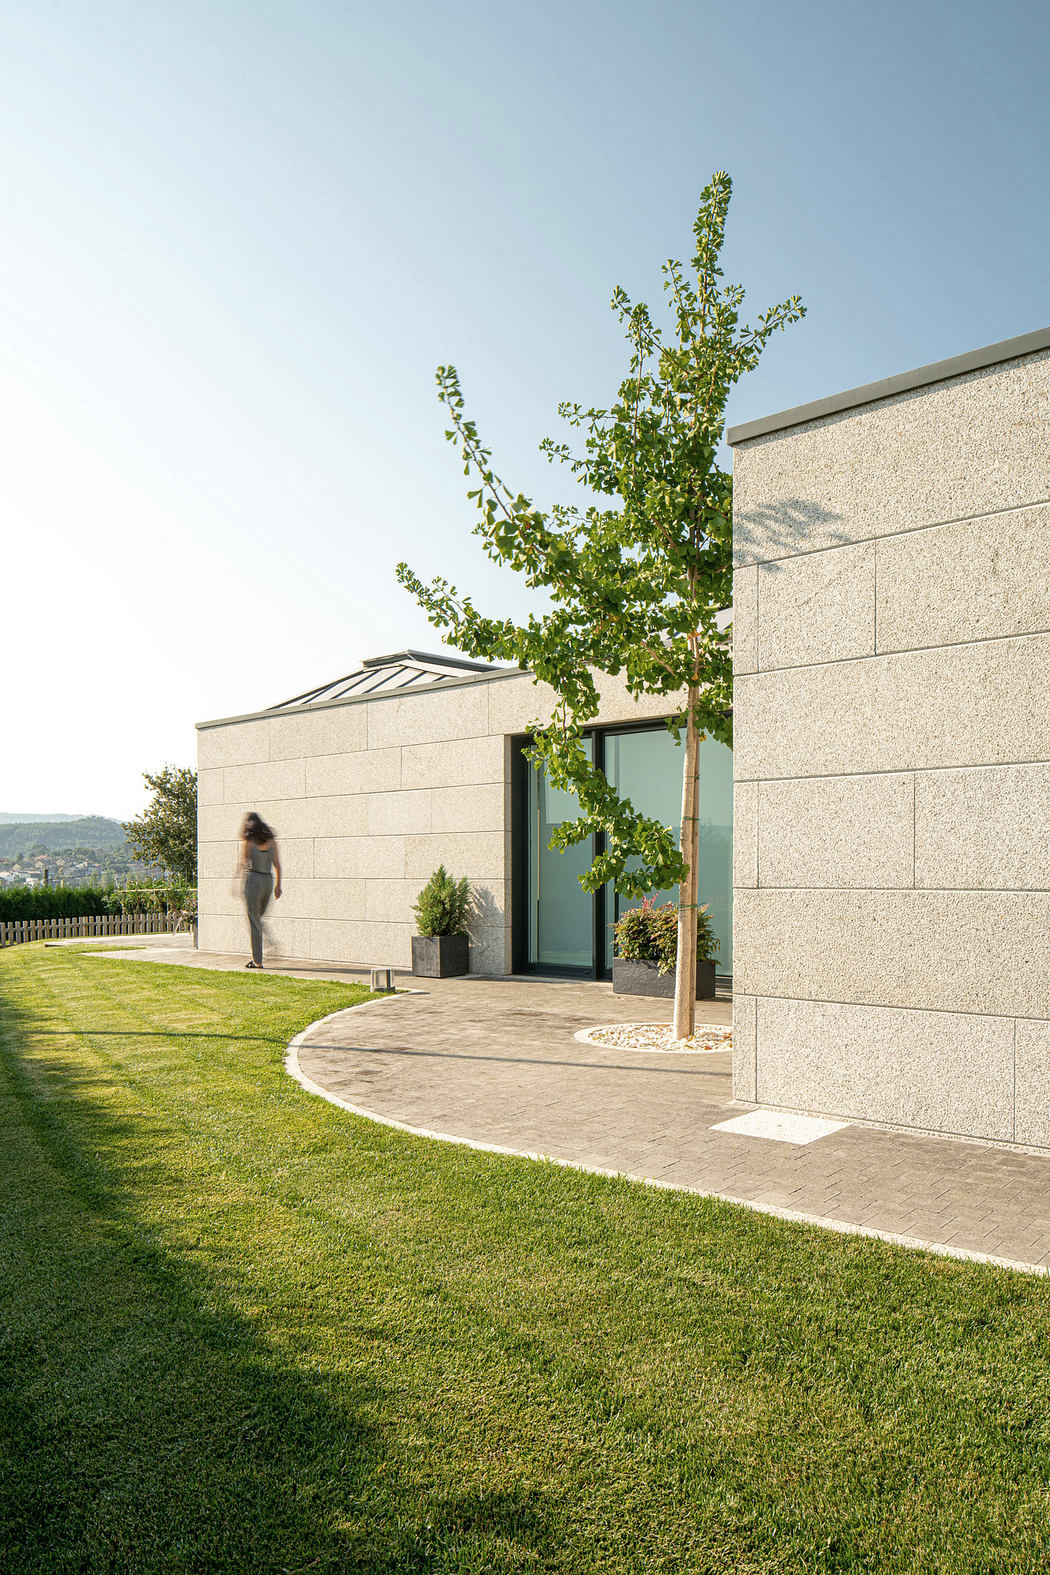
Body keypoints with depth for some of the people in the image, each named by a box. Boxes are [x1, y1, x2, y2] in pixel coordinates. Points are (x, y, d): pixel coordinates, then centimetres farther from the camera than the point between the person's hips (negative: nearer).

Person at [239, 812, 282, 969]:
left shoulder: (247, 841, -5)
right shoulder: (271, 840, 8)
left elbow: (242, 864, -8)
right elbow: (277, 864, 9)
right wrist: (278, 885, 14)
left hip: (253, 879, -5)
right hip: (268, 880, 5)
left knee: (254, 921, 1)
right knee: (258, 918, 20)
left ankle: (257, 961, 2)